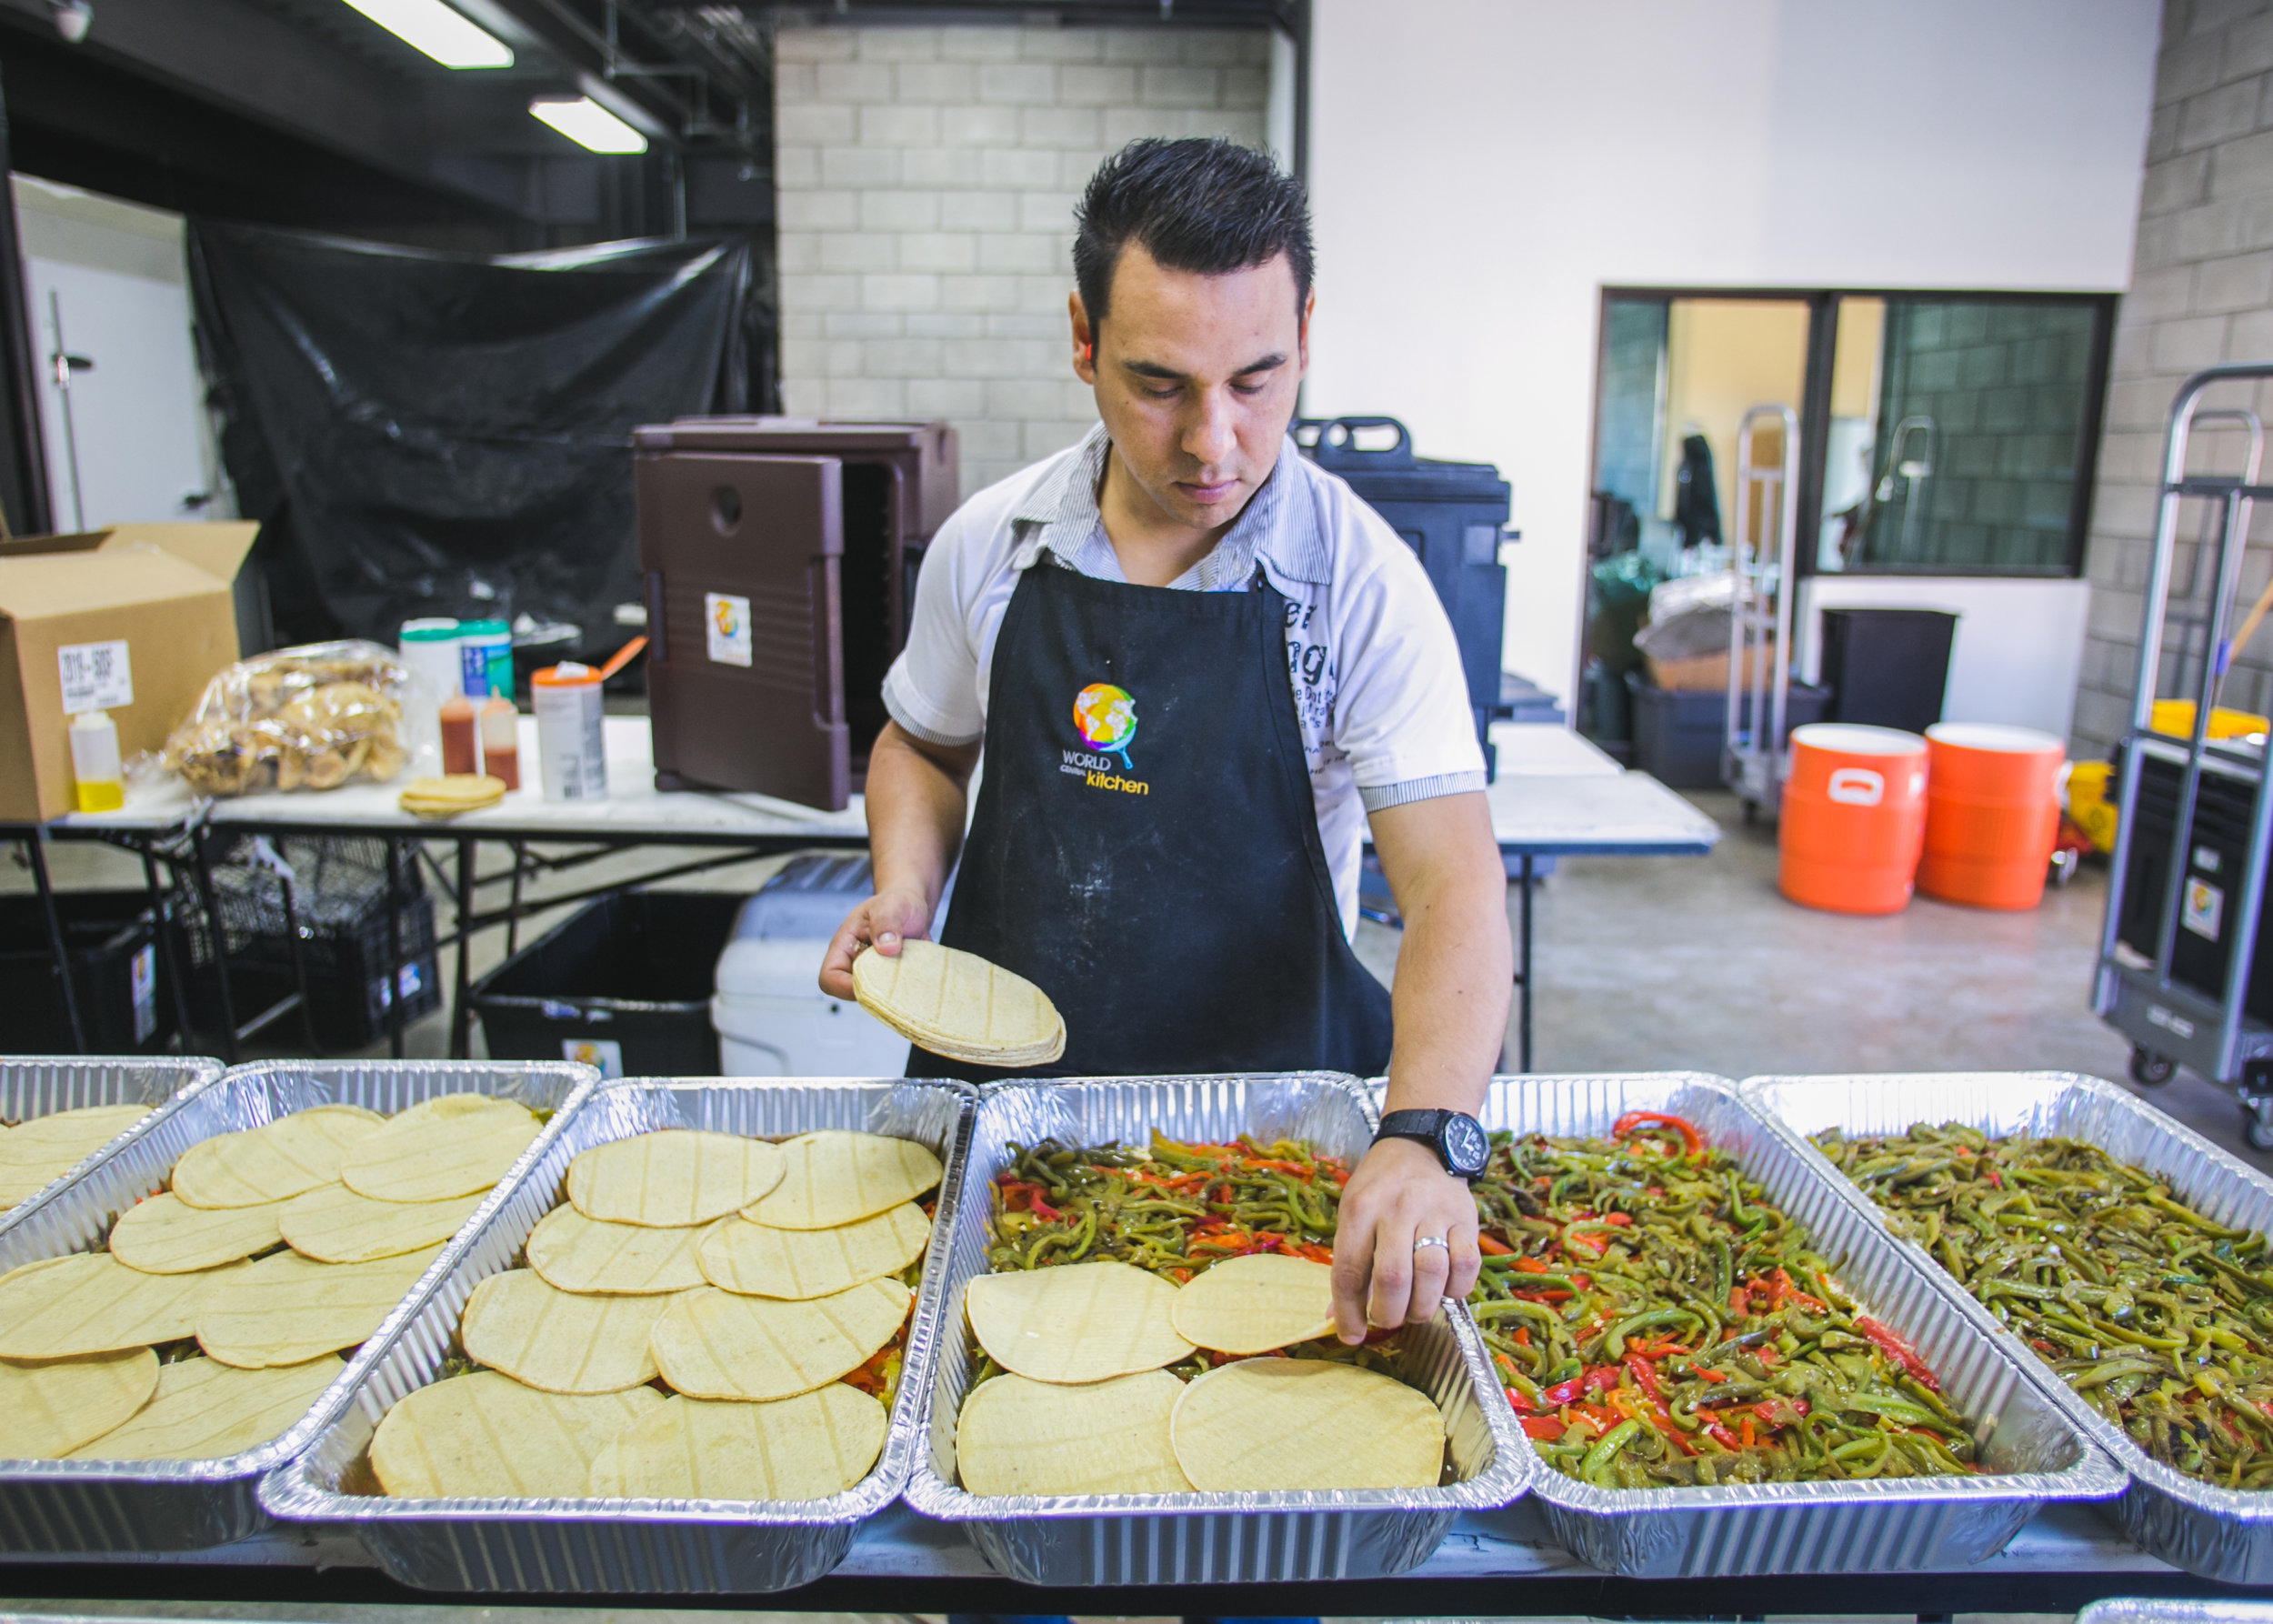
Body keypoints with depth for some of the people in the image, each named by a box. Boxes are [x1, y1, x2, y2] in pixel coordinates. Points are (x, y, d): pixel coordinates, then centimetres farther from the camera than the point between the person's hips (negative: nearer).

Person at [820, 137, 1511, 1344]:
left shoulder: (1363, 583, -15)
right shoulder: (988, 544, -4)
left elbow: (1454, 887, -22)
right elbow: (925, 743, 13)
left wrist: (1424, 1137, -38)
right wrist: (904, 893, -6)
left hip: (1264, 1086, -2)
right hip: (998, 1077, 3)